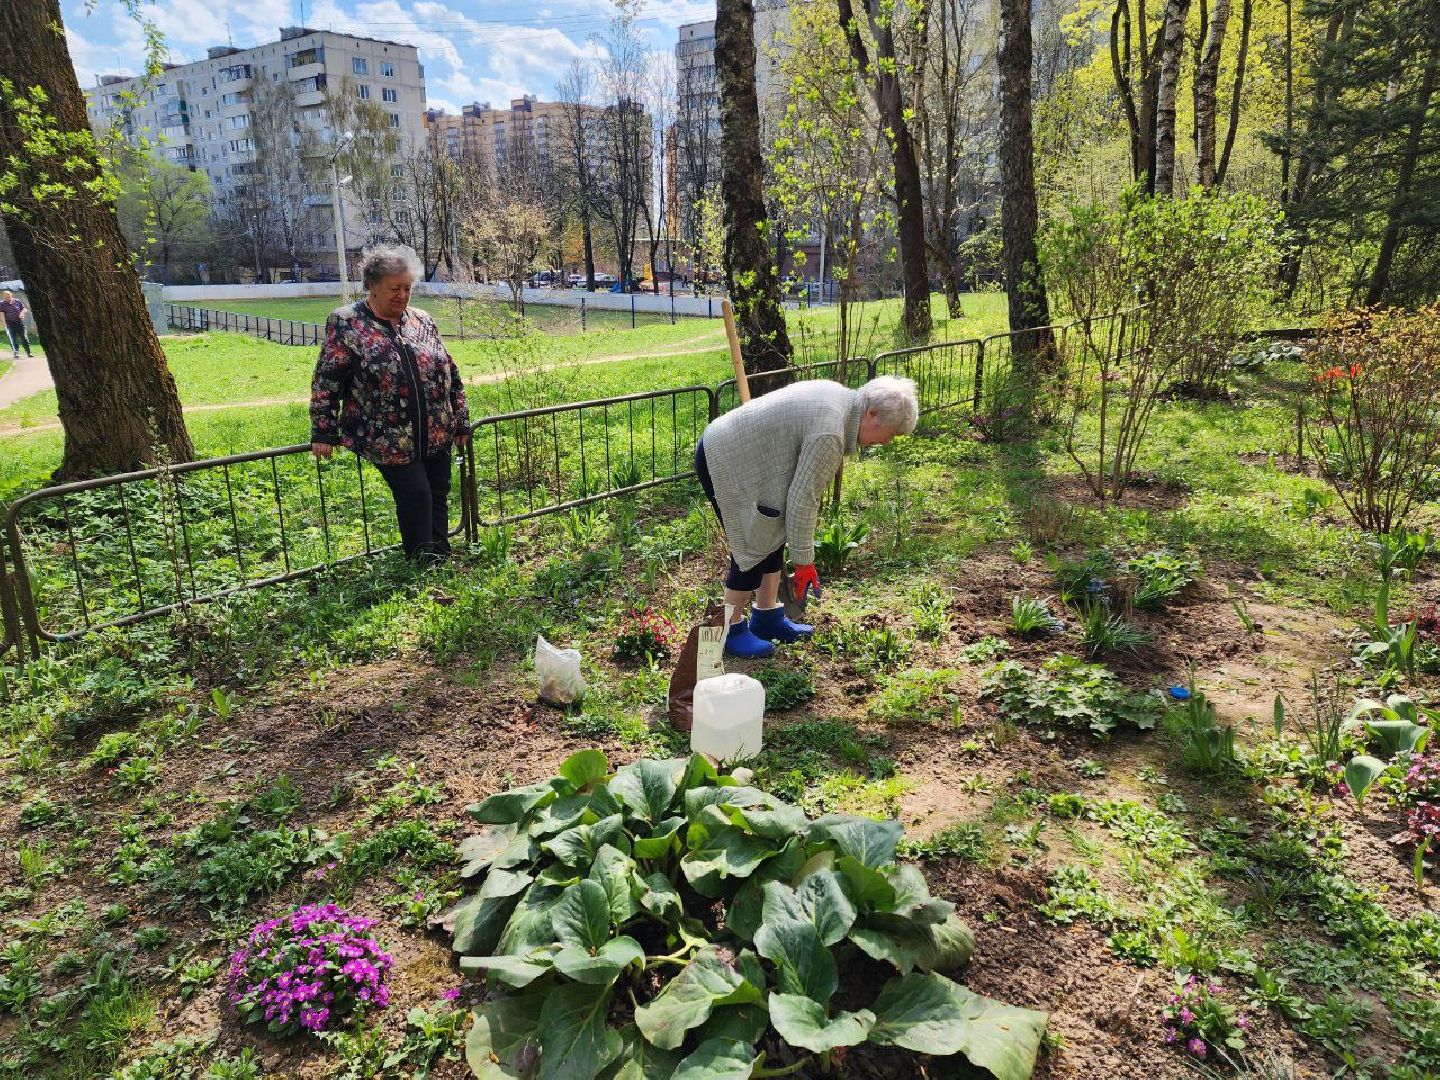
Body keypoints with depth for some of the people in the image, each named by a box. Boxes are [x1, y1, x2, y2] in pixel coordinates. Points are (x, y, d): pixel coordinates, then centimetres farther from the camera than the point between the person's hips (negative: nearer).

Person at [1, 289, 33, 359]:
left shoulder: (17, 301, 4)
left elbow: (24, 308, 13)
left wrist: (22, 313, -11)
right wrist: (5, 324, -19)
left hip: (20, 322, 2)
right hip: (10, 324, -2)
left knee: (24, 337, 3)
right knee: (13, 339, -5)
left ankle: (28, 352, 11)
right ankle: (16, 353, -2)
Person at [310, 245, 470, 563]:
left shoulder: (422, 320, 8)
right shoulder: (346, 324, -5)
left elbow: (450, 374, 12)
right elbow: (326, 382, -4)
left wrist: (461, 422, 11)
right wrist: (323, 434, -6)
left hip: (437, 435, 5)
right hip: (390, 441, -5)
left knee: (439, 497, 10)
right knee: (416, 498, -6)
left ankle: (442, 560, 24)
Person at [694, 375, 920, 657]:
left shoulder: (842, 397, 4)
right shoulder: (829, 434, -26)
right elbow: (803, 499, -24)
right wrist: (804, 561, -16)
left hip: (735, 450, 10)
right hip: (721, 463, -10)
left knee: (775, 535, 12)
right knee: (756, 545, -4)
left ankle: (767, 618, 21)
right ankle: (730, 630, 8)